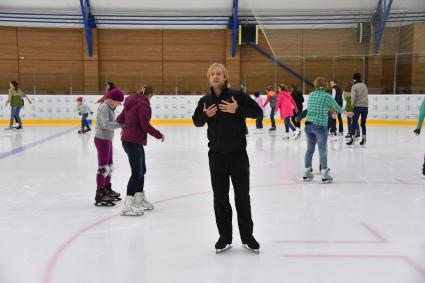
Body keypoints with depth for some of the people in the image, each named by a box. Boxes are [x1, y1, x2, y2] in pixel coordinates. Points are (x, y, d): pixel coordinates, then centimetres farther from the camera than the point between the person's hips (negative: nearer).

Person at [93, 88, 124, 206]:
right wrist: (120, 124, -31)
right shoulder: (104, 107, -17)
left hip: (107, 139, 10)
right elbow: (106, 124, -27)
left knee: (110, 166, 19)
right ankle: (99, 196, -4)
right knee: (103, 168, -8)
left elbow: (110, 122, 8)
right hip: (102, 139, -10)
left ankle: (107, 190, 32)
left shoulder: (109, 107, 13)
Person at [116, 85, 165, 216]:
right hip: (133, 142, -10)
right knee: (137, 172, -7)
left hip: (128, 139, 10)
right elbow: (145, 125, -20)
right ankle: (127, 206, -4)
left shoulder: (132, 102, 14)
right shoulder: (143, 104, -13)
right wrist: (159, 135, -9)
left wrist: (126, 127, 38)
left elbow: (119, 119, 18)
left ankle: (139, 200, 30)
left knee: (142, 170, 18)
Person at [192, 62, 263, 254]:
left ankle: (247, 236, 21)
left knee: (242, 196, 6)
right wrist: (205, 115, -7)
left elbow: (258, 112, -6)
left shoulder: (237, 95, -6)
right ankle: (225, 237, 22)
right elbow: (197, 122, 15)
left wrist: (237, 109, -19)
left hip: (238, 153, -3)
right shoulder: (205, 101, 3)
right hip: (216, 154, 3)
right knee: (220, 197, 8)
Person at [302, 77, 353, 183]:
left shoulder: (311, 95, 7)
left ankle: (307, 172, 23)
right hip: (320, 126, -5)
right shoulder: (326, 96, -7)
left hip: (308, 125, 5)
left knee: (310, 148, 14)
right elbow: (337, 107, 4)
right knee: (322, 150, 4)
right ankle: (325, 175, 11)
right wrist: (346, 113, 24)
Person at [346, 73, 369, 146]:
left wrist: (353, 105, -1)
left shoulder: (354, 86, -6)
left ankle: (352, 139, -1)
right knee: (363, 123, 10)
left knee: (354, 123, 1)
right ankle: (364, 139, 12)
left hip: (358, 106, -5)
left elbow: (353, 97, -13)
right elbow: (366, 95, 10)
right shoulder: (364, 86, 12)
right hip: (365, 106, 5)